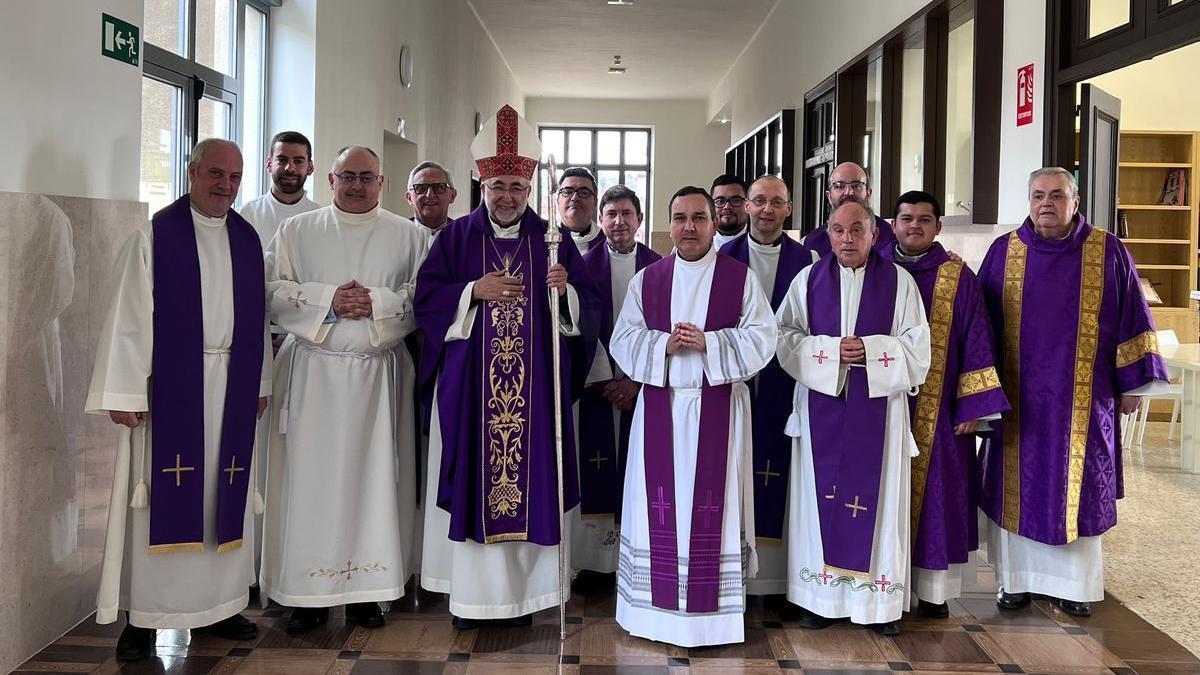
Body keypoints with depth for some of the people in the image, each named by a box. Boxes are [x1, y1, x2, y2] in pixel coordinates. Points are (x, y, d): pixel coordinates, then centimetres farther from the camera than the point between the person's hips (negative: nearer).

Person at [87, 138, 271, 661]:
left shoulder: (247, 239, 9)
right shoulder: (156, 235, -4)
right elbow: (129, 316, -8)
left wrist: (259, 383, 12)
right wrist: (124, 392, -12)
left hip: (231, 386, 4)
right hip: (170, 384, -4)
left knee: (225, 495, 9)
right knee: (162, 496, 1)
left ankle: (219, 604, 21)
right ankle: (143, 616, 12)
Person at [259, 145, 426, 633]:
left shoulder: (407, 235, 8)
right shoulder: (296, 231, 9)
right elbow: (272, 293, 1)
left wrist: (377, 302, -13)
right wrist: (327, 299, -12)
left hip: (379, 374, 0)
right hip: (312, 370, 0)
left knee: (373, 476, 1)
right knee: (311, 476, -1)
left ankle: (367, 591, 11)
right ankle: (308, 593, 9)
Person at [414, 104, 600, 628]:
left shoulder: (552, 240, 7)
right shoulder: (456, 236, 6)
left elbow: (587, 306, 5)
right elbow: (426, 298, 0)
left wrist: (565, 289, -16)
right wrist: (475, 291, -14)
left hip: (534, 388, 1)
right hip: (470, 387, 0)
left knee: (529, 480, 2)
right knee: (472, 481, 2)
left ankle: (521, 591, 13)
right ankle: (470, 591, 13)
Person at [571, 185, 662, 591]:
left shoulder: (658, 267, 5)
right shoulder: (586, 265, 3)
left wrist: (636, 379, -8)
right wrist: (604, 380, -9)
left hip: (644, 385, 1)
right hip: (597, 383, 0)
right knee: (596, 467, -1)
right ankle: (597, 561, 7)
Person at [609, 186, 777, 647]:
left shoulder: (741, 278, 2)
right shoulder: (646, 280, 9)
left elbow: (761, 338, -4)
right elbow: (623, 340, 4)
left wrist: (707, 343, -17)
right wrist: (664, 344, -14)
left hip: (718, 409, -2)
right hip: (659, 407, 2)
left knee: (711, 505, 1)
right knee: (660, 503, 4)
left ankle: (710, 609, 11)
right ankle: (658, 604, 14)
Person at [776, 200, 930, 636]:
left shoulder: (899, 282, 3)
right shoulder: (808, 279, 5)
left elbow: (916, 344, 1)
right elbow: (785, 336, 2)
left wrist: (870, 349, -14)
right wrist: (831, 349, -13)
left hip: (877, 407, 0)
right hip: (821, 405, 1)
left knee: (876, 496, 3)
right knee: (822, 496, 3)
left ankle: (880, 601, 13)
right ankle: (819, 597, 12)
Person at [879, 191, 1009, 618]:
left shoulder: (959, 279, 2)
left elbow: (976, 345, 0)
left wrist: (974, 407, -8)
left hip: (938, 414, -1)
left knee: (936, 494, 3)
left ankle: (934, 588, 14)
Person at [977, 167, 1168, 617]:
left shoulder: (1108, 253, 1)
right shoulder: (1003, 253, 3)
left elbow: (1131, 319, 4)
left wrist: (1132, 383, 1)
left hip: (1082, 400, -1)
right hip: (1016, 399, 1)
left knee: (1078, 488, 6)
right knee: (1016, 486, 6)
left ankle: (1074, 584, 19)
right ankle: (1015, 579, 18)